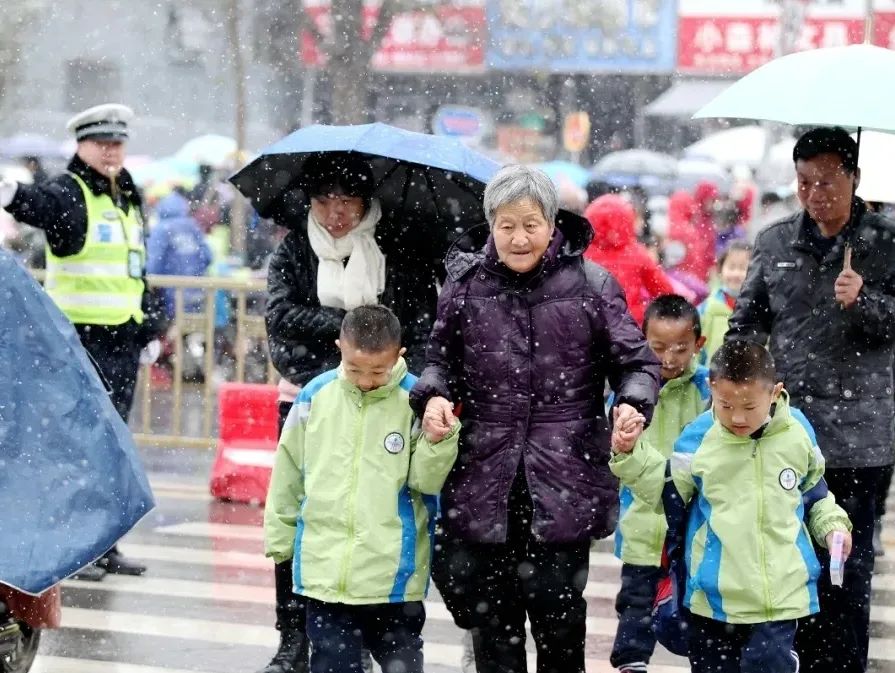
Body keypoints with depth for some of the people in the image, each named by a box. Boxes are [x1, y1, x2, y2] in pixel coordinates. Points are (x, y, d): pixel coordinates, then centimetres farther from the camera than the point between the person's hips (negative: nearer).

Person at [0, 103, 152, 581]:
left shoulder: (128, 197, 16)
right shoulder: (69, 192, -9)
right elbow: (42, 204, -33)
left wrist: (147, 328, 21)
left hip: (123, 339, 7)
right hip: (80, 338, -7)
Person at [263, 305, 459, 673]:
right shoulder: (315, 395, -2)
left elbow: (425, 480, -6)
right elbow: (288, 474, 9)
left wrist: (437, 443, -25)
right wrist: (280, 539, 15)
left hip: (394, 573, -2)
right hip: (325, 569, 2)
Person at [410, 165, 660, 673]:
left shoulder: (590, 285, -1)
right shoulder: (466, 285, 4)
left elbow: (638, 361, 3)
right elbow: (441, 359, 13)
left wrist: (632, 406, -17)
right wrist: (434, 395, -8)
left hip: (564, 484, -2)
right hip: (484, 483, 2)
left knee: (560, 620, 6)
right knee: (492, 616, 9)